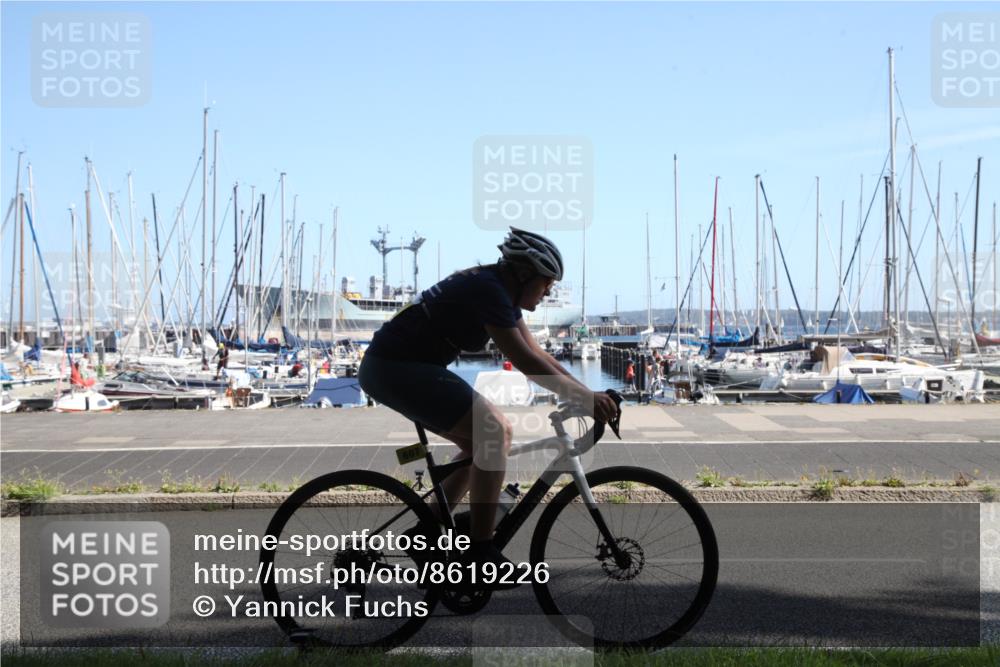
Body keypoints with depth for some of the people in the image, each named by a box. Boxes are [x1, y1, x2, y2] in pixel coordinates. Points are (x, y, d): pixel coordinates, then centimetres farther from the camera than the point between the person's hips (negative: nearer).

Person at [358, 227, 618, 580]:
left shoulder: (498, 290, 11)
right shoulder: (487, 289, -18)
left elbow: (538, 354, 13)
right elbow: (524, 360, -24)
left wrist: (588, 394, 7)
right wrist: (583, 396, -23)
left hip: (393, 367, 11)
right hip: (396, 367, -11)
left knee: (485, 440, 12)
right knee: (494, 431, -17)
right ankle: (481, 553, -13)